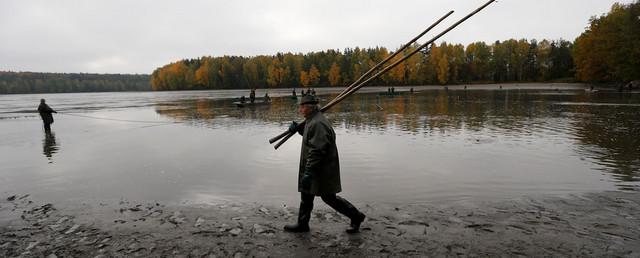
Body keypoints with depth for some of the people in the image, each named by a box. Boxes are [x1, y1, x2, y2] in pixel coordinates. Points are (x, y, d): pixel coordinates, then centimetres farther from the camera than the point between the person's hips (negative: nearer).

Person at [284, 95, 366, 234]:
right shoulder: (312, 121, 11)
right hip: (316, 169, 11)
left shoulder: (318, 124, -23)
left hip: (322, 170, -10)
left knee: (329, 197, 1)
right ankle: (302, 224, 30)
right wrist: (298, 128, 13)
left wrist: (308, 172, -28)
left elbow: (316, 150, -28)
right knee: (306, 196, 16)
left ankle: (356, 216, 16)